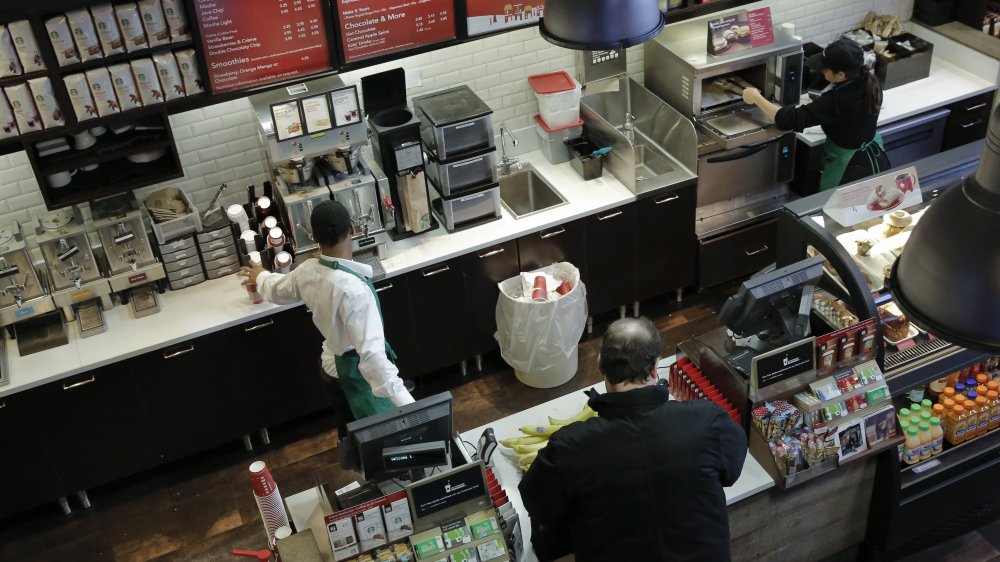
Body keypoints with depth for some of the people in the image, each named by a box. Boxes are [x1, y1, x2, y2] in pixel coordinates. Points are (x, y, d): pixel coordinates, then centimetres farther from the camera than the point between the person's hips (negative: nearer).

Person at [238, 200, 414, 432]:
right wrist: (407, 405, -46)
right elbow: (371, 353, -41)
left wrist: (261, 277, 39)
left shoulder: (307, 271, -11)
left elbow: (277, 289, 14)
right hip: (362, 374, -8)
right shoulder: (354, 289, -36)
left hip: (335, 367, 8)